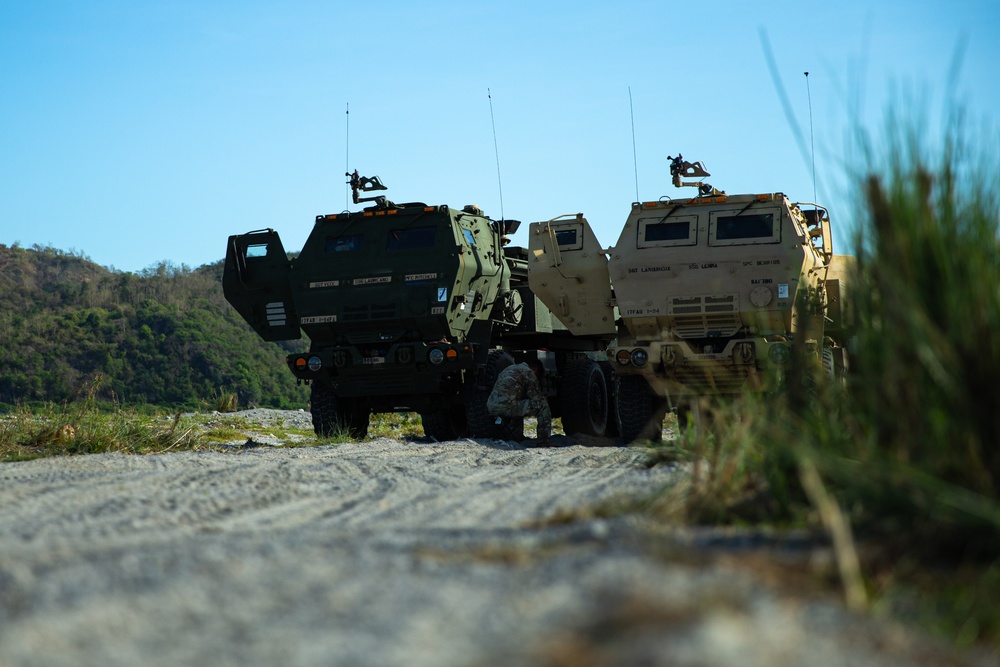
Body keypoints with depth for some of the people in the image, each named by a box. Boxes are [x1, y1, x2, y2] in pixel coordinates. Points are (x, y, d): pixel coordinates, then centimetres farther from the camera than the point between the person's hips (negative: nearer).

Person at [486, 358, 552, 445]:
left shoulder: (509, 369, 28)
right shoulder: (529, 372, 1)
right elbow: (536, 398, 2)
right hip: (506, 408, -9)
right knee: (543, 405, -2)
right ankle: (543, 440, -3)